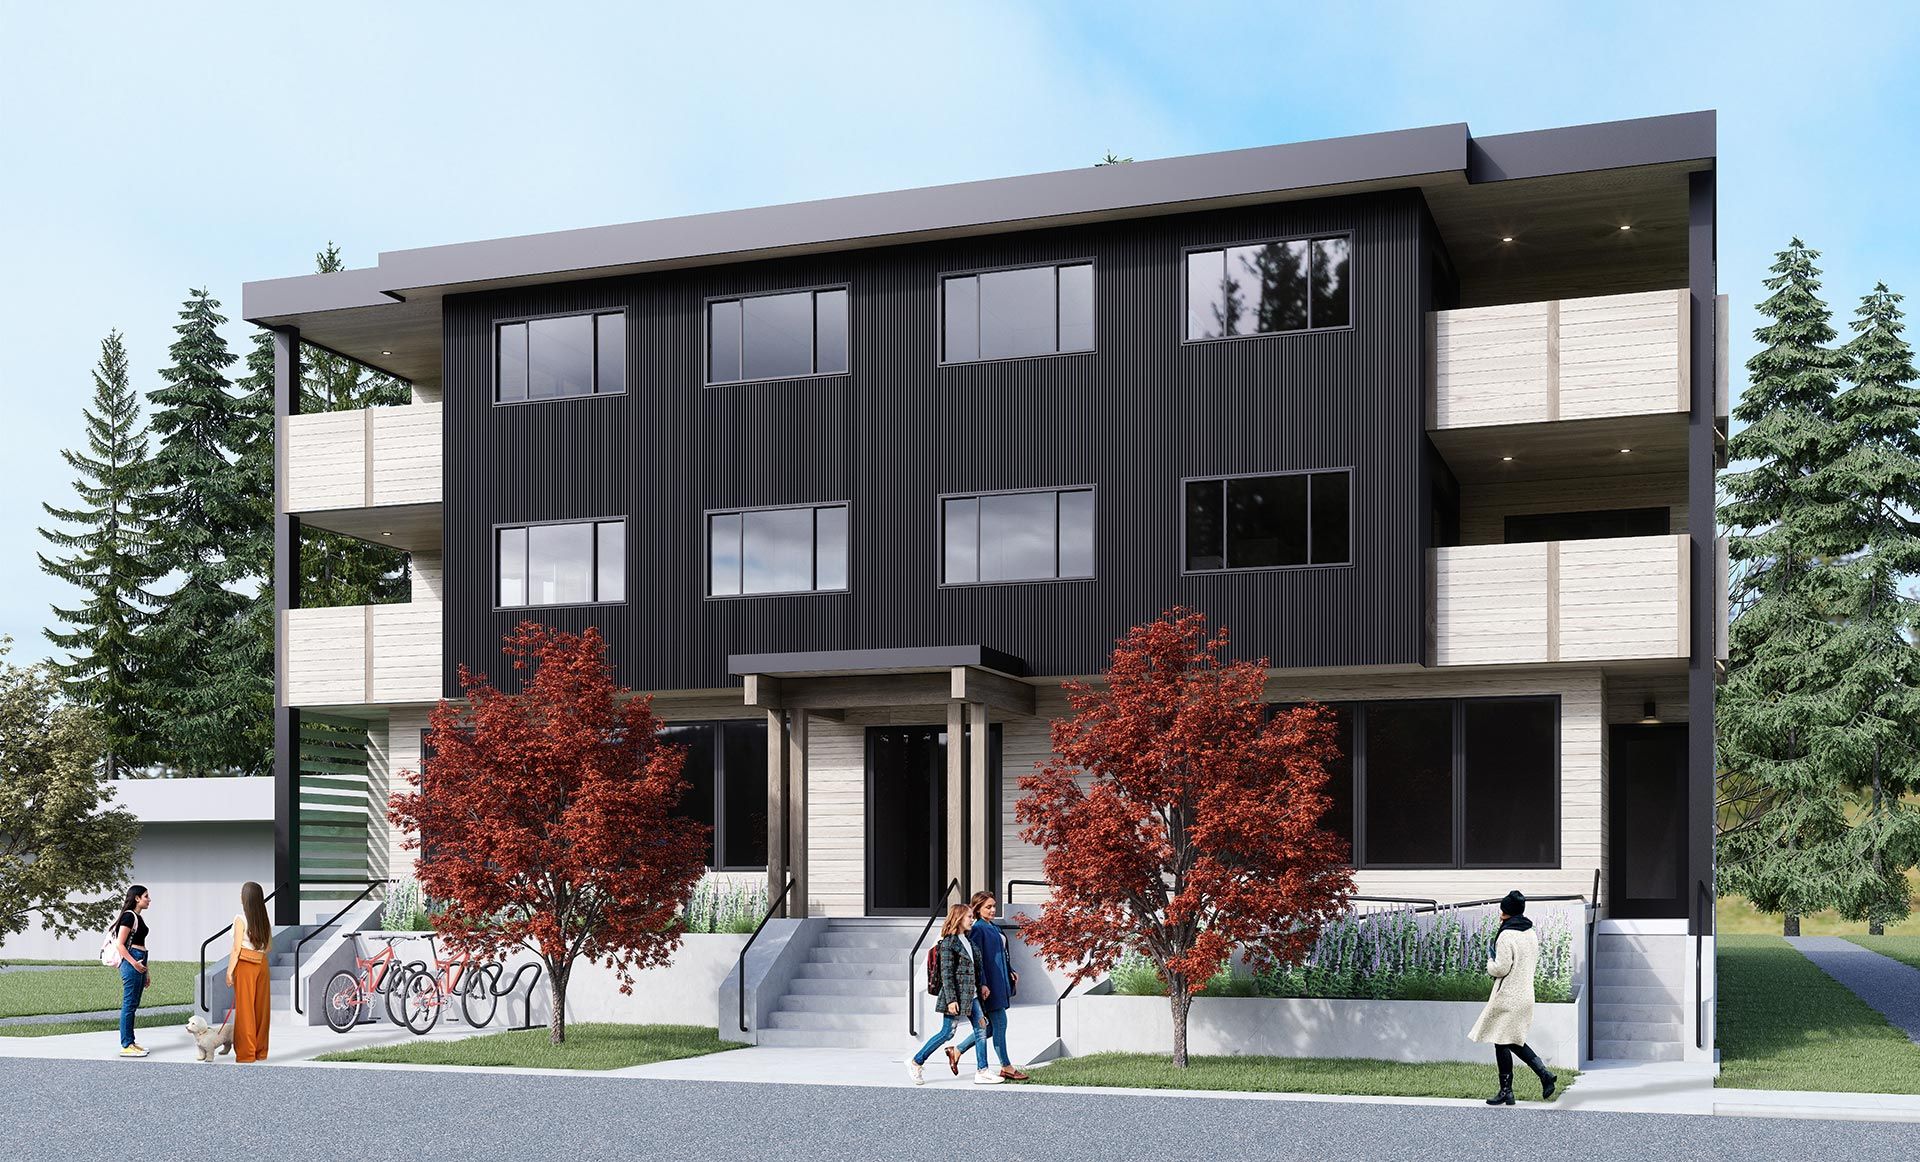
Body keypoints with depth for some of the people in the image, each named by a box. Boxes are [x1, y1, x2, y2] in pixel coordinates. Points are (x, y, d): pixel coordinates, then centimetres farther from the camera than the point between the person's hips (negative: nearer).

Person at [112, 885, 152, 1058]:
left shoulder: (139, 917, 18)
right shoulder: (129, 916, -10)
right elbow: (120, 944, -15)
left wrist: (146, 971, 23)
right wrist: (134, 963, -19)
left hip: (139, 962, 10)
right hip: (130, 962, -10)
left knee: (133, 1005, 12)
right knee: (129, 1004, -7)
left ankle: (130, 1042, 16)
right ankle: (126, 1046, -6)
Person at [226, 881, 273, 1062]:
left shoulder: (241, 919, -9)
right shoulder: (266, 921, 7)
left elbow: (236, 949, -11)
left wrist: (229, 971, -6)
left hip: (245, 966, -5)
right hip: (262, 965, 5)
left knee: (245, 1008, 0)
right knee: (262, 1007, 10)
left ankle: (246, 1053, 3)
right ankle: (261, 1051, 15)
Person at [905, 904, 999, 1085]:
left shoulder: (967, 940, 13)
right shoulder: (949, 942, -13)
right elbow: (946, 972, -16)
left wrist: (980, 987, 16)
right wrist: (951, 999, -19)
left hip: (971, 995, 8)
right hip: (956, 995, -8)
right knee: (947, 1033, -1)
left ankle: (982, 1072, 5)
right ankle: (916, 1062, 13)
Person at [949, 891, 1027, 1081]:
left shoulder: (994, 928, 16)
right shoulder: (977, 929, -13)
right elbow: (976, 959, -18)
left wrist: (1010, 972, 14)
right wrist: (982, 985, -22)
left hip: (999, 981, 10)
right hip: (989, 983, -10)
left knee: (990, 1026, 12)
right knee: (999, 1023, -4)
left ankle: (956, 1051, 22)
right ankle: (1006, 1068, 4)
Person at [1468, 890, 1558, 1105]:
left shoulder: (1506, 935, -18)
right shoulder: (1531, 934, 9)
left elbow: (1501, 968, -20)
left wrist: (1490, 962, 1)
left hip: (1508, 997, -9)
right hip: (1525, 995, 9)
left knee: (1502, 1043, 1)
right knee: (1514, 1041, 19)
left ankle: (1506, 1092, 5)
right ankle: (1545, 1075, 9)